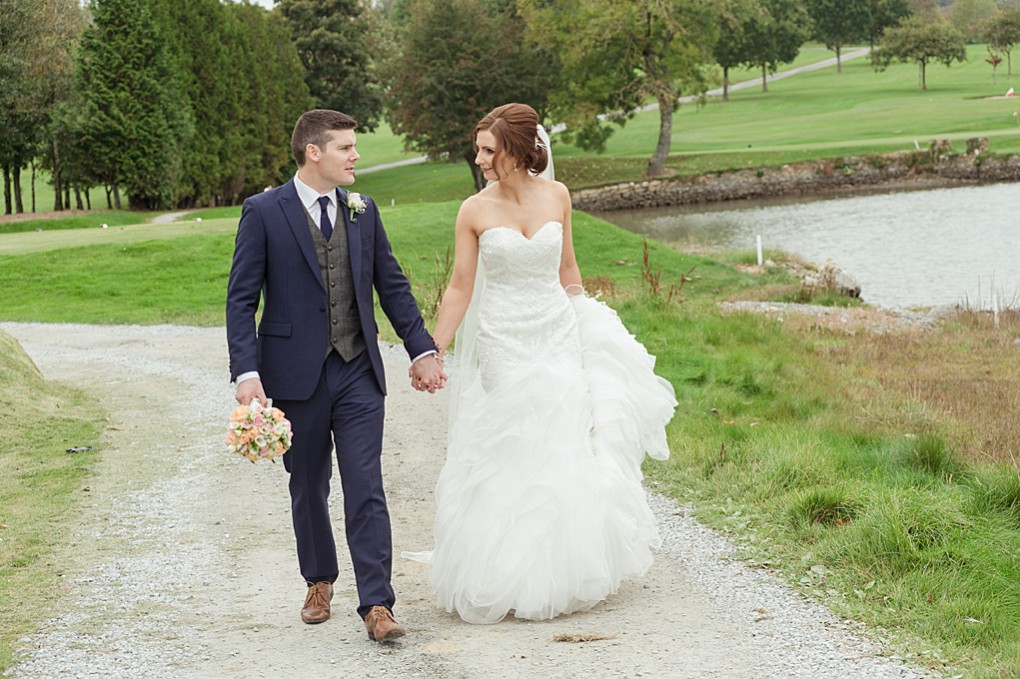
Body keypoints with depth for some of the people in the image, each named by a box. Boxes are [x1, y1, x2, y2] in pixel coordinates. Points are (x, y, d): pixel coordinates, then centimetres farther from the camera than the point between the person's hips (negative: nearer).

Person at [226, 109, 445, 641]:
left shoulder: (363, 212, 7)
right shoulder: (263, 212, -6)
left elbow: (392, 286, 14)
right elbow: (241, 299, -8)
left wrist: (422, 349, 8)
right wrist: (247, 372, -18)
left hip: (358, 374, 2)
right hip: (296, 375, -2)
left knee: (366, 490, -6)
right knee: (308, 488, 13)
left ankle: (377, 605, -8)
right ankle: (319, 582, 34)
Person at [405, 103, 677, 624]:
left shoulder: (556, 196, 0)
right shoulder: (475, 211, -6)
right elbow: (460, 287, -3)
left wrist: (588, 326, 17)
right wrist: (433, 353, -7)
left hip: (558, 337, 2)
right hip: (503, 345, -2)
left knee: (566, 454, 2)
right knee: (509, 459, 0)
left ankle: (564, 572, 18)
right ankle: (509, 577, 12)